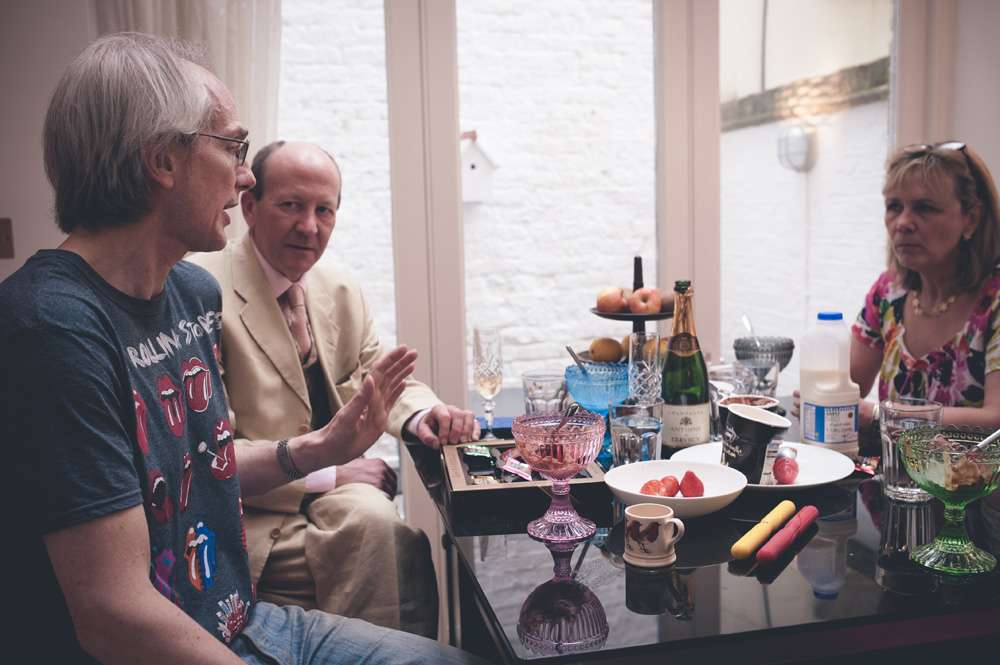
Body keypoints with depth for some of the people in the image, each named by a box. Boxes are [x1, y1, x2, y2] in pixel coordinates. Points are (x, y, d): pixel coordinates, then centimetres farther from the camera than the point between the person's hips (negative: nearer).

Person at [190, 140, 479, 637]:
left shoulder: (339, 291, 8)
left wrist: (422, 415, -10)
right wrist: (327, 474, -19)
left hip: (334, 486, 6)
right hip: (254, 516, -6)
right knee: (378, 528, -26)